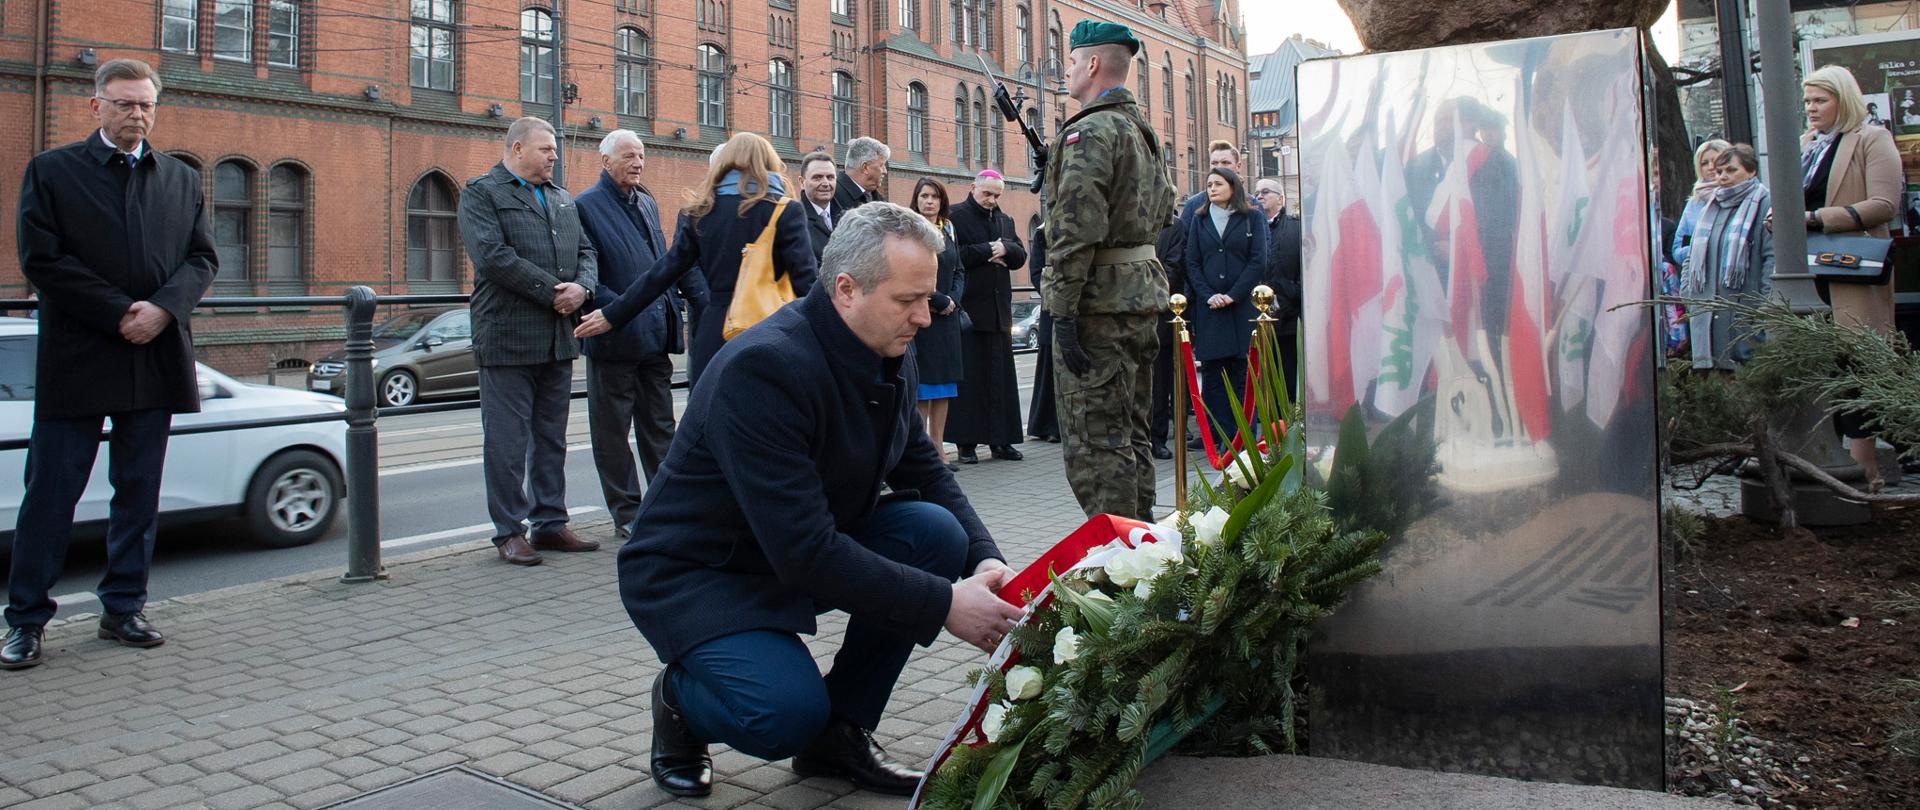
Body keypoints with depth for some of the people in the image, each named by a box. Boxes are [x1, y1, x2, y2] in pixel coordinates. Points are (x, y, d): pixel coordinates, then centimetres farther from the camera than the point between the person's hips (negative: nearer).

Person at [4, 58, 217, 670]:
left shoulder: (181, 179, 13)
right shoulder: (51, 171, 3)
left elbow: (202, 258, 8)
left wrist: (163, 308, -11)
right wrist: (119, 313, -14)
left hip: (156, 360, 4)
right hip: (76, 363, -3)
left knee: (139, 493, 9)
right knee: (51, 494, 1)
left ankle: (123, 608, 19)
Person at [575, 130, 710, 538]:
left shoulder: (648, 203, 16)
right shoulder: (586, 206, -5)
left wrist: (702, 304, 9)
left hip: (656, 335, 7)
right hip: (614, 337, -6)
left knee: (659, 427, 13)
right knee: (613, 431, 3)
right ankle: (627, 513, 11)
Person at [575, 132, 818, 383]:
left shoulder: (700, 211, 6)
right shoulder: (784, 211, -4)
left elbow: (665, 272, 4)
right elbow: (804, 279, -8)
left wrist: (613, 315, 12)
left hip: (715, 335, 3)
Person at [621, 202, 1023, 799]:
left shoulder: (893, 361, -4)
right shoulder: (763, 366, -29)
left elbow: (927, 471, 5)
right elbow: (804, 550, -33)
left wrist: (985, 560, -15)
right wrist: (945, 605, -31)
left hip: (811, 549, 8)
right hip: (694, 572, -8)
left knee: (936, 531, -16)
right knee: (790, 712, -30)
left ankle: (839, 732, 0)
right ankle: (681, 700, 7)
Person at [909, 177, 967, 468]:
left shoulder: (948, 231, 15)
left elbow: (959, 272, 15)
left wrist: (951, 300, -4)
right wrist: (936, 301, -13)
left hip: (947, 316, 6)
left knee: (944, 380, 6)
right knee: (922, 381, -6)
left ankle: (937, 449, 11)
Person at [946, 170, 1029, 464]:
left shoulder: (1005, 220, 18)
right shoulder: (955, 216, -2)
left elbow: (1021, 256, 12)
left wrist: (1005, 248, -8)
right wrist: (988, 251, -11)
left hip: (999, 310, 6)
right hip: (968, 309, -6)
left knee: (1001, 378, 6)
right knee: (968, 378, -4)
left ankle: (1000, 440, 12)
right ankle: (966, 443, 1)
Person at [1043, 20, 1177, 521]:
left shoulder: (1088, 132, -13)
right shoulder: (1145, 131, 17)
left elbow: (1076, 230, -20)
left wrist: (1063, 311, -19)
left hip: (1098, 304, -9)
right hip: (1145, 293, 10)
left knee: (1094, 441, -5)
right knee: (1131, 433, 16)